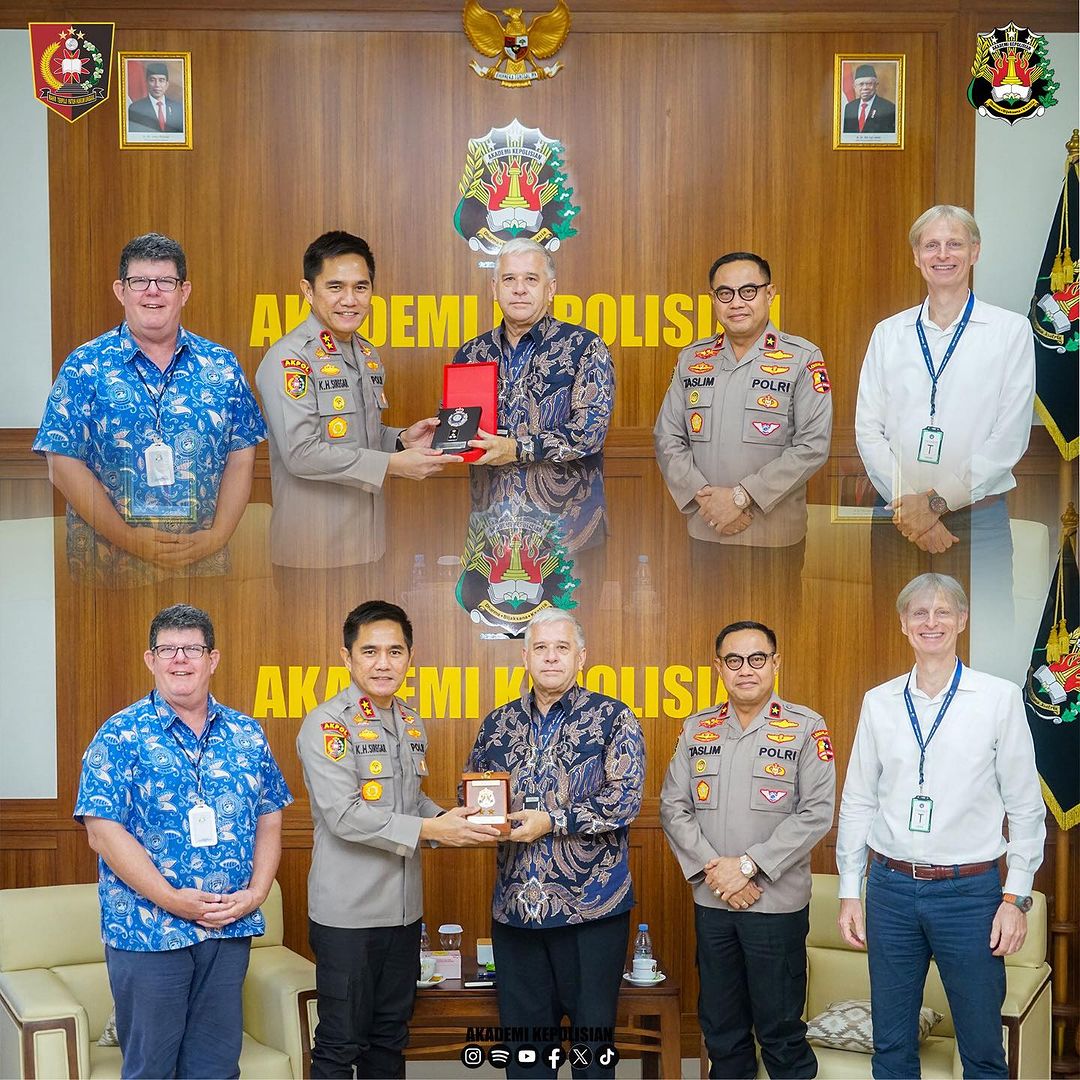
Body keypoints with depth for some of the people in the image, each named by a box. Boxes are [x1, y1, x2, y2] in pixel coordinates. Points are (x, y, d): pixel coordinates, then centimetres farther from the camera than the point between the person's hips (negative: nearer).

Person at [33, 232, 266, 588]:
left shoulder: (221, 366, 7)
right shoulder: (85, 367, -1)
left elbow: (241, 456, 6)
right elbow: (64, 464, -6)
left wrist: (216, 537, -8)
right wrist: (129, 538, -14)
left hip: (204, 557, 2)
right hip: (109, 560, -2)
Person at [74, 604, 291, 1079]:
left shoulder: (247, 735, 8)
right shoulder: (120, 736, -5)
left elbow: (269, 821, 12)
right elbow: (103, 831, -12)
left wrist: (256, 892, -4)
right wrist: (171, 899, -17)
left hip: (231, 929, 4)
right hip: (146, 930, -4)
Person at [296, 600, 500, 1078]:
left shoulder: (411, 723, 10)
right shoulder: (327, 725, -14)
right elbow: (344, 816, -22)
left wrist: (452, 823, 0)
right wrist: (429, 829, -23)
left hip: (403, 908, 7)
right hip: (347, 913, -7)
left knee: (390, 1038, 16)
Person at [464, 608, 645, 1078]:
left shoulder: (612, 718, -4)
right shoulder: (499, 723, 10)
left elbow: (624, 800, -13)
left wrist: (551, 822, -18)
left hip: (591, 904, -4)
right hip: (515, 906, 4)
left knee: (593, 1028, 5)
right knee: (522, 1026, 11)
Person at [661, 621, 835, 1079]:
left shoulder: (806, 728, -4)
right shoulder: (696, 730, 8)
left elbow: (816, 813, -11)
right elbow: (673, 807, 5)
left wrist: (748, 865, -15)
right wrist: (711, 868, -9)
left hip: (777, 903, -4)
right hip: (711, 902, 4)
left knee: (780, 1029, 2)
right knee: (720, 1027, 12)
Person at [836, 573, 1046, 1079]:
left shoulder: (1000, 698, -1)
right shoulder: (878, 702, 6)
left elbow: (1025, 805, 0)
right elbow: (857, 802, 10)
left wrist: (1016, 896, -5)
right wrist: (849, 892, 7)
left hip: (970, 890, -2)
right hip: (891, 887, 3)